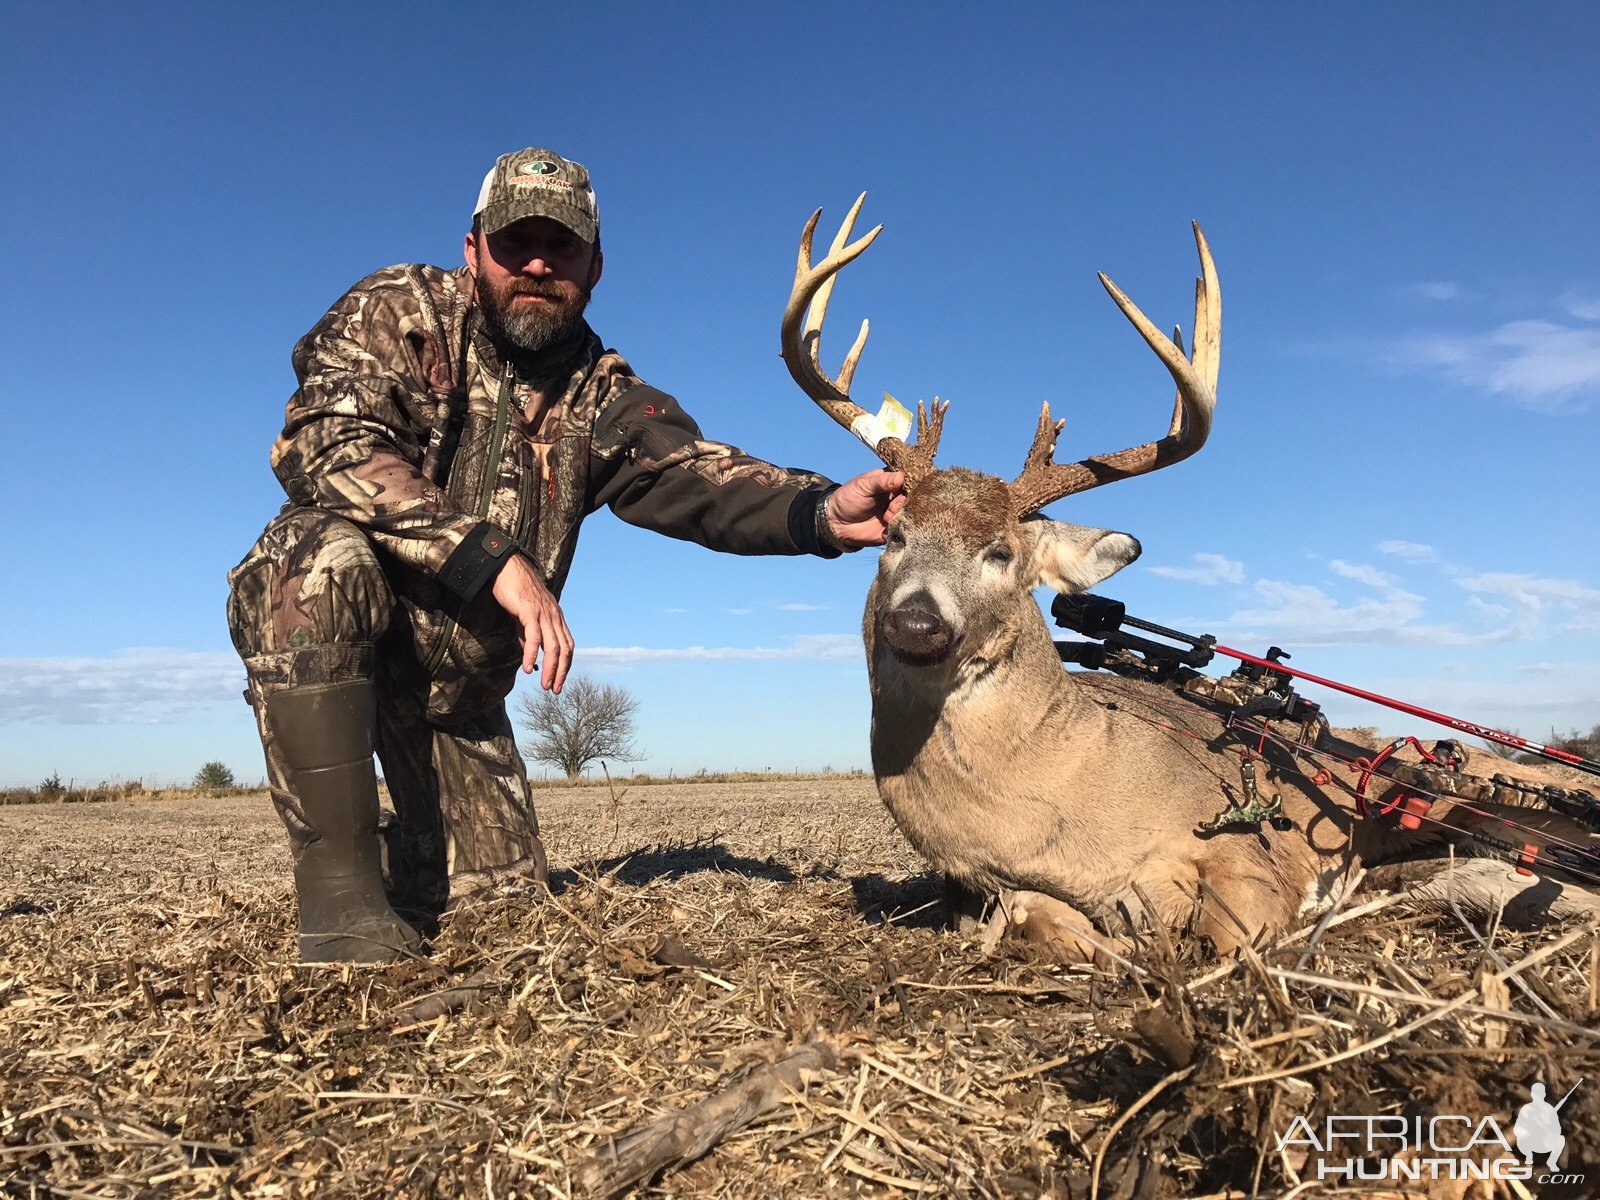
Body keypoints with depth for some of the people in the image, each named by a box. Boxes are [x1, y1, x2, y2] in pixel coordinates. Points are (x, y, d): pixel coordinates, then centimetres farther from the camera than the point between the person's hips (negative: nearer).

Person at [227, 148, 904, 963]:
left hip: (456, 681, 3)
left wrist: (824, 510, -42)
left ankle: (412, 855, 37)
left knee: (499, 902, 0)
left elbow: (693, 473, -21)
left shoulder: (598, 397, -2)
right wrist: (495, 559, -38)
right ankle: (337, 875, -23)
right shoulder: (399, 313, -11)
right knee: (331, 554, -37)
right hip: (313, 630, -3)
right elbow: (325, 443, -28)